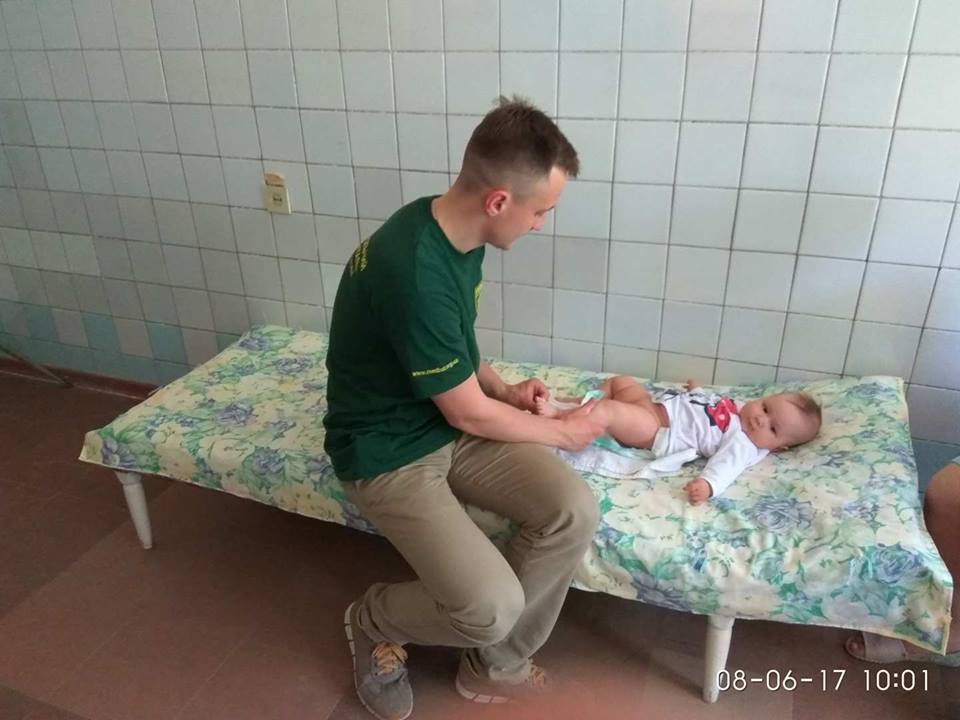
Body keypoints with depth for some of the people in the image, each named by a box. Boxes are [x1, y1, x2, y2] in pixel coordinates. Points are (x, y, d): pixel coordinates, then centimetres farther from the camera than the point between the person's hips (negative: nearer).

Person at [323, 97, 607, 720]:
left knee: (575, 511, -12)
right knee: (493, 607, -21)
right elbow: (469, 415, -21)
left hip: (450, 418, 8)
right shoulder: (414, 271, -32)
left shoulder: (462, 232, -3)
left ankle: (493, 662, 11)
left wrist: (504, 390, 1)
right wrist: (563, 432, -6)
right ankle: (373, 620, 13)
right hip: (388, 451, -8)